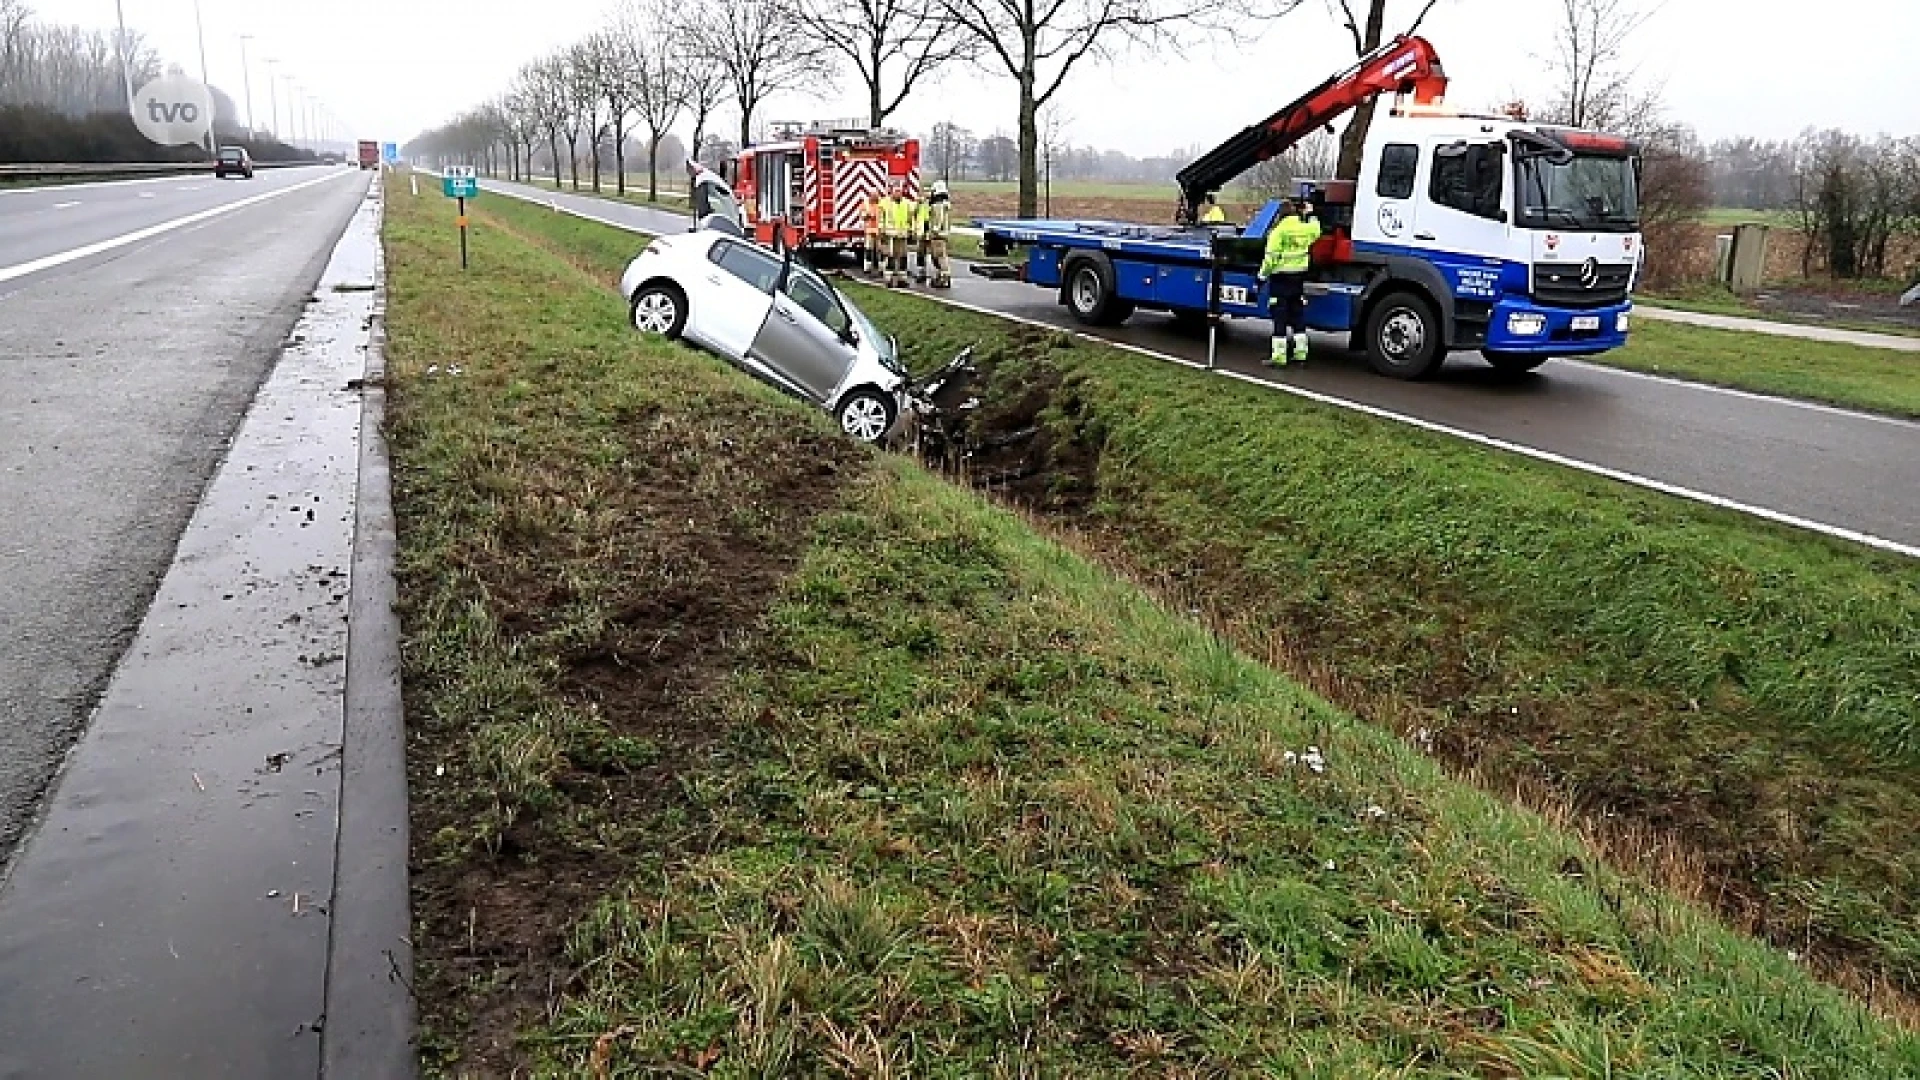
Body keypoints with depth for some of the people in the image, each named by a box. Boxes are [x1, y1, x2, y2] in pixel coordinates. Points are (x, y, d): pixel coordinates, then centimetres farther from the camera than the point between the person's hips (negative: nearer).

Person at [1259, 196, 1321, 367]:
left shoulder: (1280, 228, -14)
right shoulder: (1308, 227, 3)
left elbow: (1271, 255, -17)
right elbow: (1317, 232, 28)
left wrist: (1263, 273, -8)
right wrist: (1310, 213, 35)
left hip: (1281, 276, -6)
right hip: (1299, 276, 6)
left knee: (1280, 317, -4)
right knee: (1298, 315, 12)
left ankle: (1279, 357, -5)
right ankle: (1301, 353, 16)